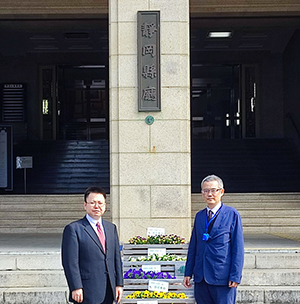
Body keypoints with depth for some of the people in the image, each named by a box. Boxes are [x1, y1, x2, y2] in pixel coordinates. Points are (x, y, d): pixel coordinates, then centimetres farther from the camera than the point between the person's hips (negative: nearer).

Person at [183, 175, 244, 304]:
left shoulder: (232, 214, -2)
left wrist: (235, 276, -10)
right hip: (200, 277, 5)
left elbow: (238, 247, -4)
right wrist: (188, 273, 13)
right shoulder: (199, 216, 14)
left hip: (222, 278, -5)